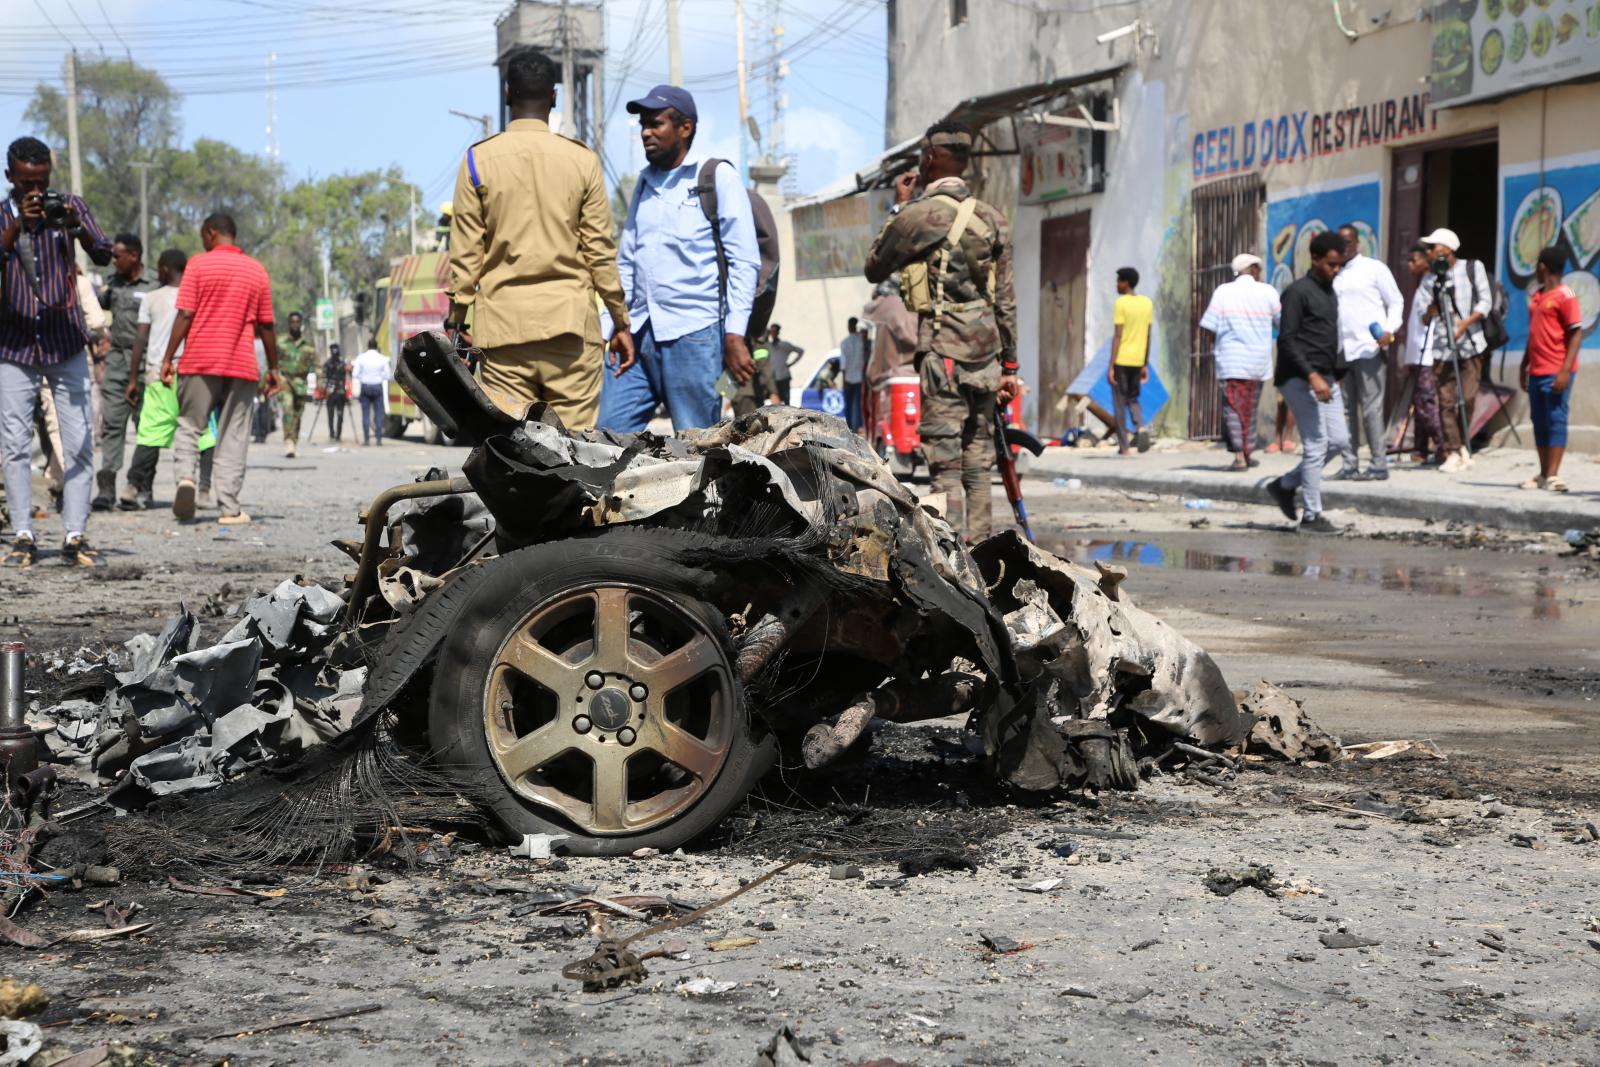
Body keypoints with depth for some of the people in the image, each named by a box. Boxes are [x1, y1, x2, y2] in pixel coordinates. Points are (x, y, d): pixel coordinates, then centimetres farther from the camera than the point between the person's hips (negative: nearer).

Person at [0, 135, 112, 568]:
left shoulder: (70, 206, 2)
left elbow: (104, 256, -8)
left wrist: (76, 227, -26)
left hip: (66, 342, 0)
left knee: (79, 443, -4)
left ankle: (75, 537, -1)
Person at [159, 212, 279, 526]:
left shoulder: (199, 265, -1)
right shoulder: (257, 271, 8)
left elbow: (185, 315, -6)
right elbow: (266, 325, 9)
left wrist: (168, 359, -2)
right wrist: (273, 368, 16)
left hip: (200, 361, -2)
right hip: (242, 365, 2)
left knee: (189, 425, 10)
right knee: (233, 436, 4)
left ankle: (186, 476, -16)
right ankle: (229, 508, 1)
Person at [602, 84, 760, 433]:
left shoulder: (717, 178, 0)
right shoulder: (645, 182, 18)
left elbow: (744, 262, -5)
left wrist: (734, 335, -13)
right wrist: (620, 323, 8)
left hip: (693, 335, -6)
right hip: (639, 336, 6)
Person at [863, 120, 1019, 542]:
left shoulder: (918, 214, -7)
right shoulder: (991, 218, 10)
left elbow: (873, 269, 8)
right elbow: (1005, 300, 12)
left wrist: (898, 207, 14)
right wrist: (1009, 365, 17)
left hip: (943, 352, -6)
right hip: (986, 352, 6)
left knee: (945, 462, -7)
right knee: (977, 462, 9)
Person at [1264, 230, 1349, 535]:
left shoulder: (1330, 293, 18)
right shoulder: (1298, 291, -9)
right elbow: (1287, 341, -16)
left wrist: (1335, 375, 20)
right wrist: (1312, 376, -23)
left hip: (1326, 380, 9)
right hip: (1300, 380, -9)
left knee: (1339, 440, 4)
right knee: (1316, 444, -8)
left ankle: (1285, 485, 17)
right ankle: (1312, 516, -2)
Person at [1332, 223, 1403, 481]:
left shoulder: (1374, 268, 2)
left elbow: (1396, 302, 3)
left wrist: (1389, 331, -14)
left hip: (1369, 349, -5)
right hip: (1341, 351, 5)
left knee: (1371, 408, -8)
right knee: (1346, 409, 5)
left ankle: (1379, 465, -5)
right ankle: (1350, 464, 9)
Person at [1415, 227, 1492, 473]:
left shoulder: (1473, 268, 5)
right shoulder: (1430, 281, 8)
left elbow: (1485, 301, -1)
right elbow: (1424, 319, 1)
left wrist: (1464, 324, -14)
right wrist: (1433, 306, -20)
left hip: (1471, 344, -1)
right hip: (1442, 347, 1)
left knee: (1467, 398, -4)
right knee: (1447, 401, -6)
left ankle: (1462, 446, 13)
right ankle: (1453, 452, -3)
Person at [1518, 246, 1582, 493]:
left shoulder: (1565, 296, -9)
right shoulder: (1536, 296, 15)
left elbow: (1576, 334, -12)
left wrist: (1566, 370, -19)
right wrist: (1524, 366, 20)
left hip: (1555, 372, -8)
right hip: (1536, 371, 8)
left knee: (1556, 420, -7)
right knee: (1539, 422, 9)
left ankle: (1553, 476, -8)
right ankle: (1543, 475, 14)